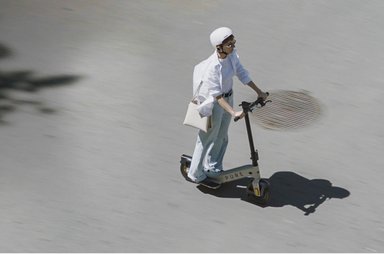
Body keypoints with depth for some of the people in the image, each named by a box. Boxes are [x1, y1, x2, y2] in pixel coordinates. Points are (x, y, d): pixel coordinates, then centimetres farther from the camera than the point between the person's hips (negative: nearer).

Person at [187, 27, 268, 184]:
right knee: (207, 139, 7)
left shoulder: (232, 56, -10)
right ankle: (196, 174, 25)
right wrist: (233, 112, -39)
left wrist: (259, 91, 6)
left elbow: (242, 74, 4)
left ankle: (214, 167, 43)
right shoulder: (212, 67, -33)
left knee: (222, 137, 22)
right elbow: (217, 95, -34)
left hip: (227, 98, 8)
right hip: (212, 103, -7)